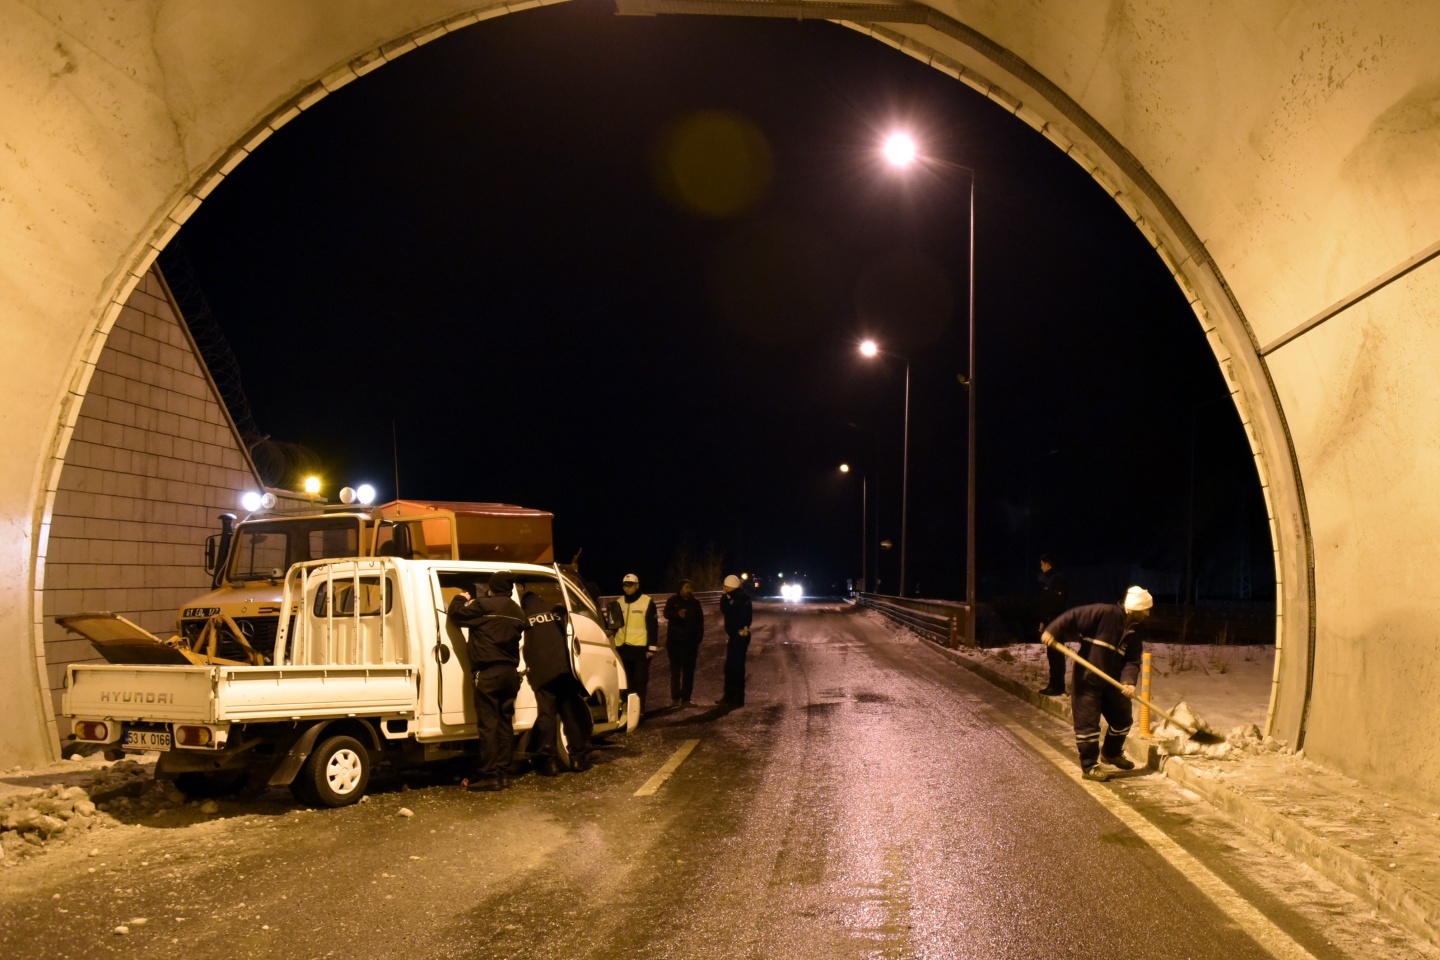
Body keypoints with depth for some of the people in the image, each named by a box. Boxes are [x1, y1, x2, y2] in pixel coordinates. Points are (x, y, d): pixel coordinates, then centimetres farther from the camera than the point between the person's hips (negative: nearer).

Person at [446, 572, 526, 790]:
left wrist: (462, 598, 16)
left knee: (488, 724, -6)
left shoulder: (483, 605, -8)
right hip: (510, 671, 7)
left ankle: (489, 775, -8)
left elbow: (455, 612, -6)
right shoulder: (517, 612, 14)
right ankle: (503, 773, 11)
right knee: (505, 723, 10)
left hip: (489, 672, -7)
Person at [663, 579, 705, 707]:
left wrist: (698, 639, 9)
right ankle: (675, 698, 4)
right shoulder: (673, 601, 0)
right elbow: (667, 614, -20)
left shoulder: (695, 603, 13)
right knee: (676, 670, -1)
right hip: (675, 640, -4)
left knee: (689, 670, 3)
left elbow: (700, 623, 17)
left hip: (690, 642, 4)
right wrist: (678, 613, -41)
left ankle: (686, 698, 6)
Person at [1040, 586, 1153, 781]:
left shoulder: (1134, 634, 4)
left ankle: (1111, 753, 41)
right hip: (1086, 680, -8)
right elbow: (1074, 616, -20)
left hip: (1111, 682, 8)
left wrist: (1128, 681, -21)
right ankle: (1089, 766, 10)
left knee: (1122, 719, 17)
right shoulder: (1105, 613, -18)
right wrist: (1052, 631, -32)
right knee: (1088, 723, -4)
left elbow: (1132, 661, -2)